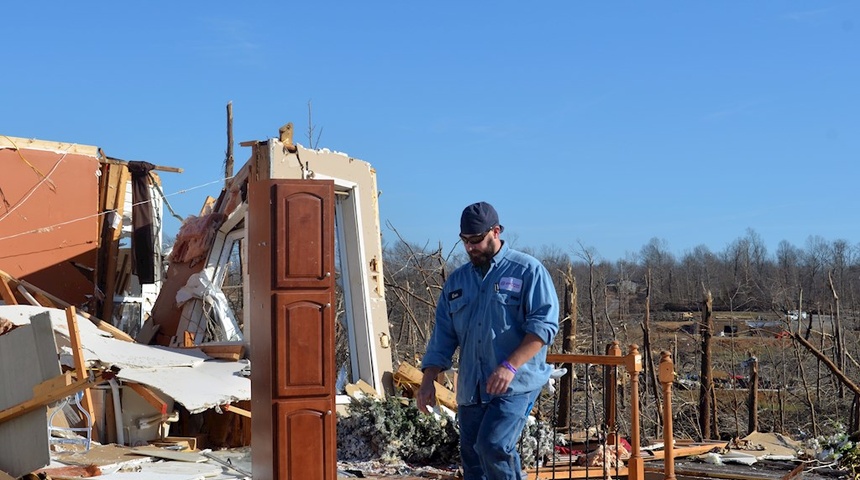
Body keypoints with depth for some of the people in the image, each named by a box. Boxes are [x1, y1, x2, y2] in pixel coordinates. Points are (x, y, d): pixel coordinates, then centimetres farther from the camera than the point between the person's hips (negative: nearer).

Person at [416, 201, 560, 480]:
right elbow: (442, 337, 15)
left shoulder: (528, 271, -1)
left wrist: (510, 366, -21)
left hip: (516, 384, -6)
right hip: (470, 389, 6)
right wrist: (428, 381, 3)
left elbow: (544, 324, -11)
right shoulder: (456, 281, 16)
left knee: (493, 446, -22)